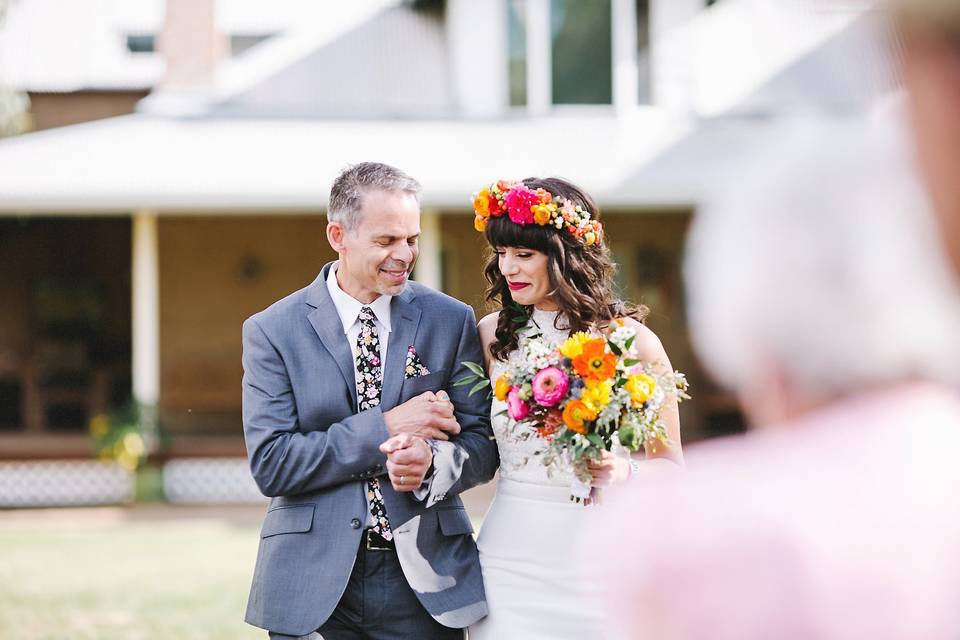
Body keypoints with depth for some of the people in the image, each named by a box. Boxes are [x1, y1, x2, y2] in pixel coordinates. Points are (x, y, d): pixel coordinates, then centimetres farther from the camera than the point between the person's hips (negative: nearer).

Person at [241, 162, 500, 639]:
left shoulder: (452, 321, 4)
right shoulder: (272, 331, -2)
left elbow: (481, 444, 4)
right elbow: (269, 464, -10)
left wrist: (431, 461, -18)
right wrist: (385, 426, -16)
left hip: (424, 582, 1)